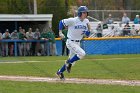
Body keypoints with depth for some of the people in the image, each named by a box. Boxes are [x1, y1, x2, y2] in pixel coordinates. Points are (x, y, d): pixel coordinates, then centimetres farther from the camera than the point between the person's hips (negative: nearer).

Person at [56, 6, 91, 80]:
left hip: (77, 43, 7)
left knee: (72, 60, 14)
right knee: (82, 53, -25)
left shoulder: (86, 21, 1)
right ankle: (69, 63, -4)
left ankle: (60, 72, 32)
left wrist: (89, 29, -14)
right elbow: (61, 22, -6)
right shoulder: (73, 20, -17)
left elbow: (87, 34, 5)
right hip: (71, 42, -7)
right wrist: (60, 32, -14)